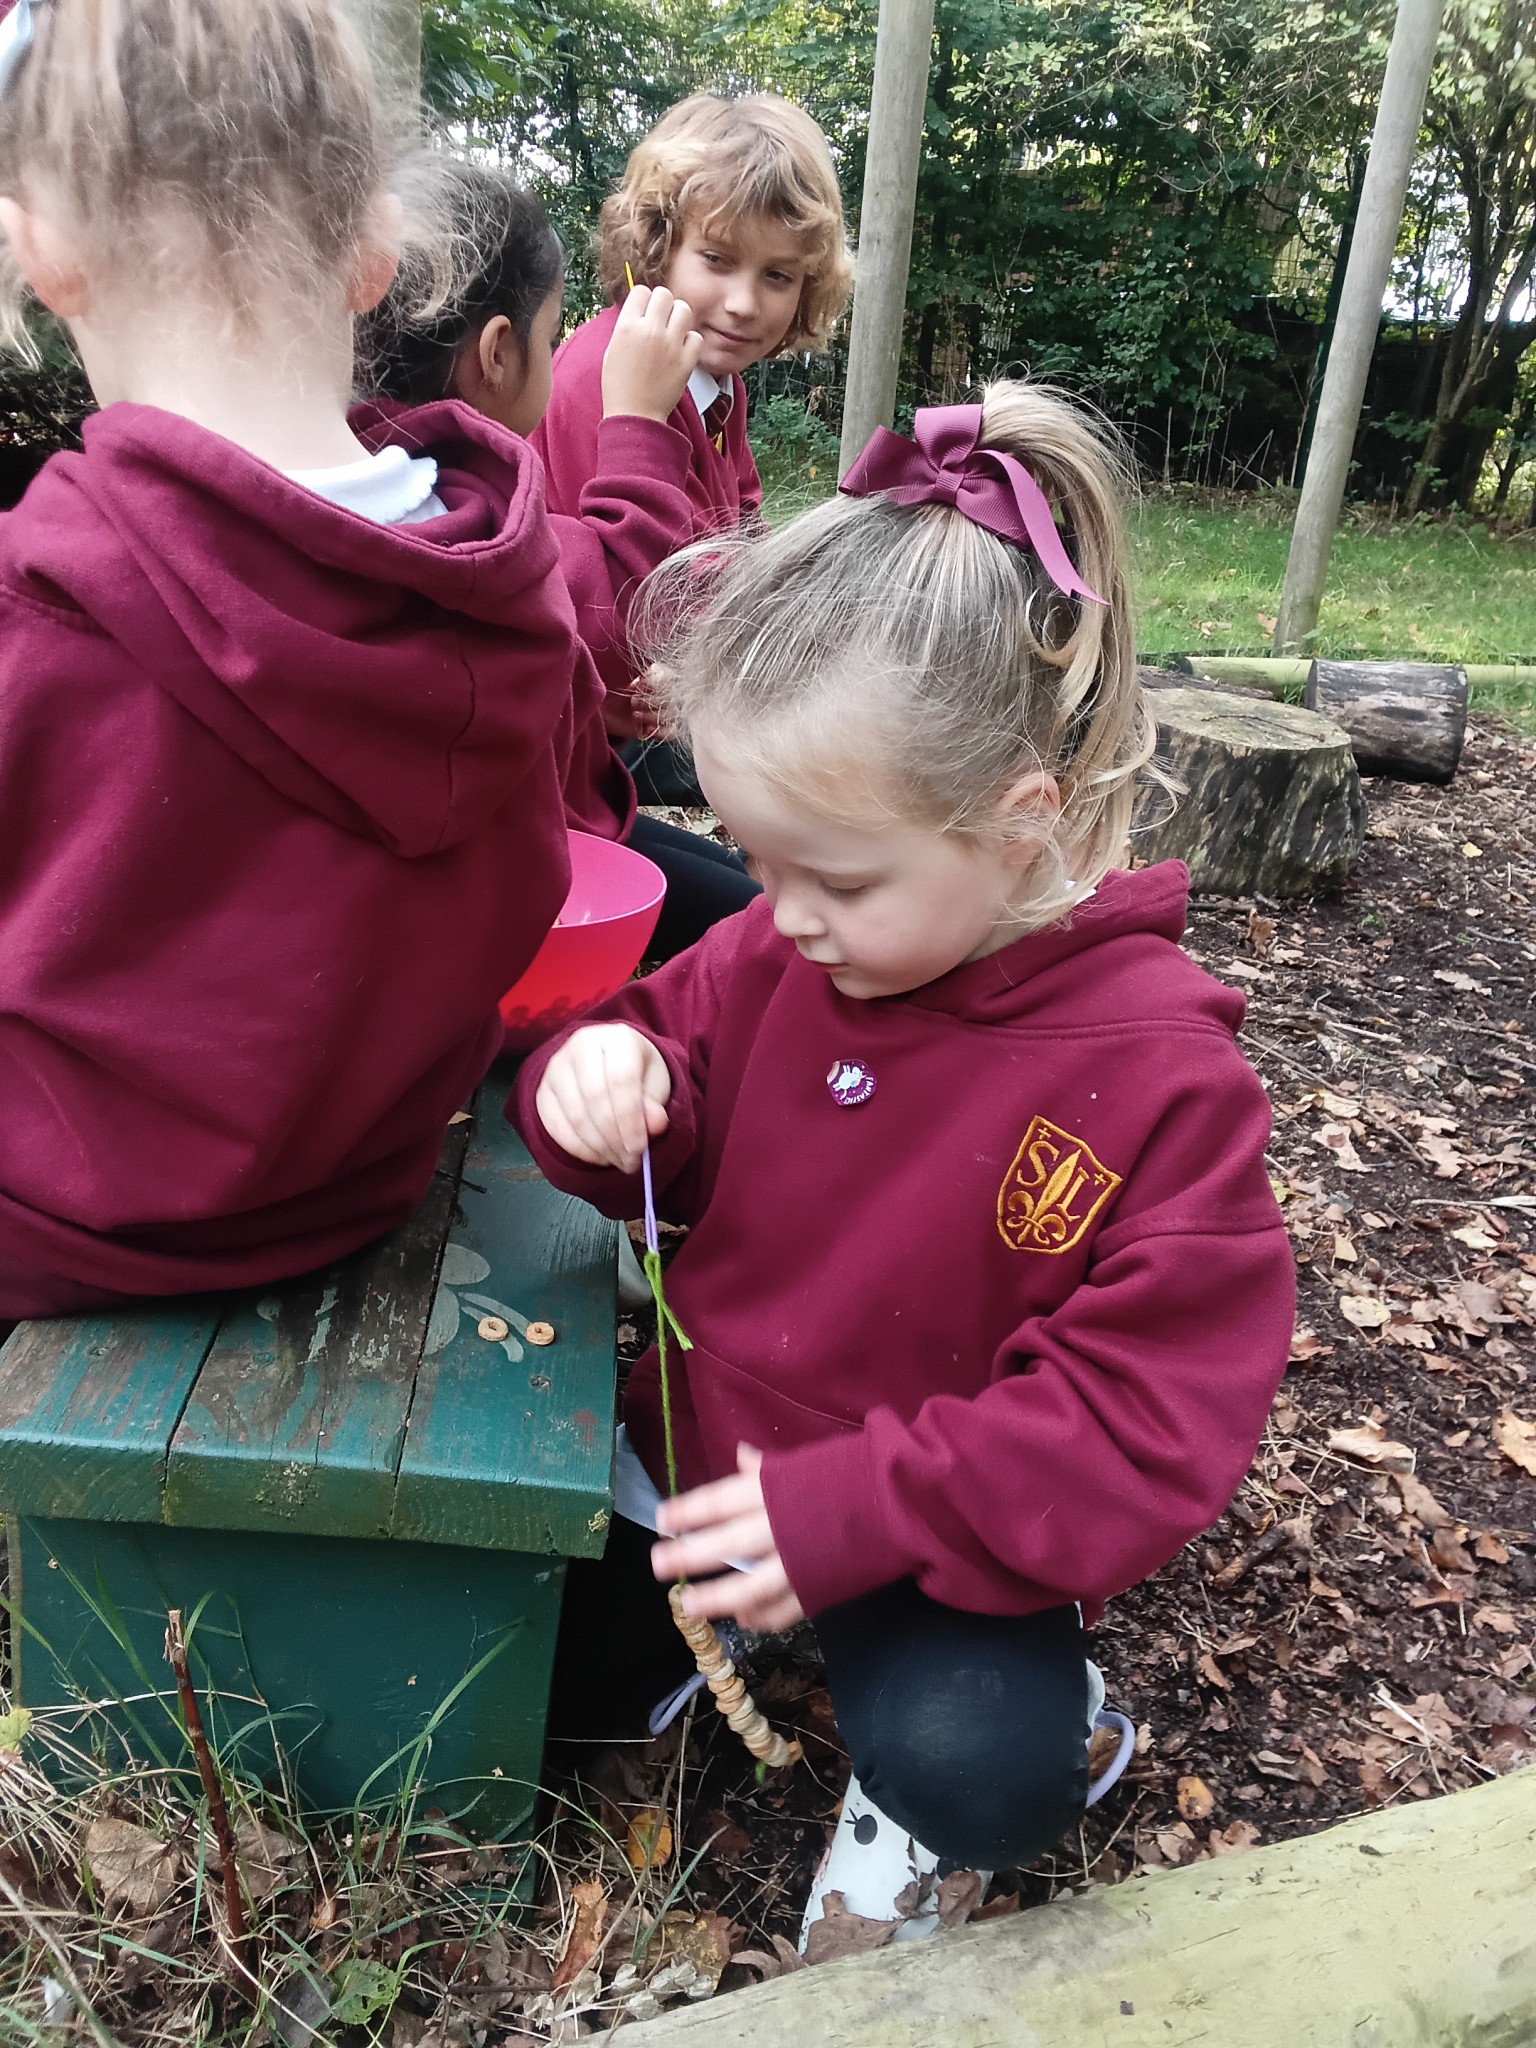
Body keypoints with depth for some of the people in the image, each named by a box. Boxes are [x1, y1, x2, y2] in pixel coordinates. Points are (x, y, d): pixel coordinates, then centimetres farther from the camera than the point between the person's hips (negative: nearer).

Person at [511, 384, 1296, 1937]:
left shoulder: (1159, 1071, -23)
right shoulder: (781, 951, -9)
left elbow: (1155, 1421, -22)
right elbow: (678, 1098, 6)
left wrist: (859, 1516, -27)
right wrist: (608, 1082, -20)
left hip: (930, 1529, -5)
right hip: (706, 1445, 5)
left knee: (975, 1767, -27)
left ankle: (1036, 1686, 8)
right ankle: (726, 1632, 22)